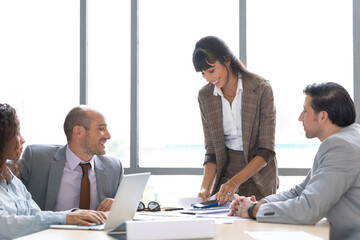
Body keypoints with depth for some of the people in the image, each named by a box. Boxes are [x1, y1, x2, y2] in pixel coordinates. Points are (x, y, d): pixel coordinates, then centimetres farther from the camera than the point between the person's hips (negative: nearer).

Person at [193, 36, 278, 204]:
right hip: (224, 175, 3)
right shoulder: (205, 96, -1)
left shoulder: (261, 89, -12)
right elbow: (211, 151, 1)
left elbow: (266, 151, -13)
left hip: (258, 179, -2)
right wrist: (205, 187, -15)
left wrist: (235, 181, -24)